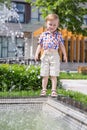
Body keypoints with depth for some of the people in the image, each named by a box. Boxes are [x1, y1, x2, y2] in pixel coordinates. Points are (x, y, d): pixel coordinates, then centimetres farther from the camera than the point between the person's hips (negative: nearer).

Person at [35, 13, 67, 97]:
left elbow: (62, 46, 9)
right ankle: (43, 90, 14)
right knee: (45, 75, 6)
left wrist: (64, 55, 5)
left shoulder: (58, 35, 5)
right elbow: (40, 45, 11)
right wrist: (37, 54, 2)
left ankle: (54, 90, 6)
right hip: (45, 55, 1)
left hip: (54, 56, -1)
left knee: (54, 75, -1)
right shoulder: (43, 34, 8)